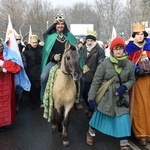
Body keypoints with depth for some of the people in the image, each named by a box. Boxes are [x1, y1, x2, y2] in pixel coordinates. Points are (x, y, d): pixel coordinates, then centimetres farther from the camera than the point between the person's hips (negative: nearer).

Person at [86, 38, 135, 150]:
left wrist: (124, 87, -13)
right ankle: (91, 133, 41)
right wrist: (91, 98, -9)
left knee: (123, 119, -3)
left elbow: (132, 80, 9)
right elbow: (96, 81, -9)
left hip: (121, 96, 2)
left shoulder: (130, 65, -4)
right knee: (99, 115, 13)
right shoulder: (105, 63, -11)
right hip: (105, 96, -1)